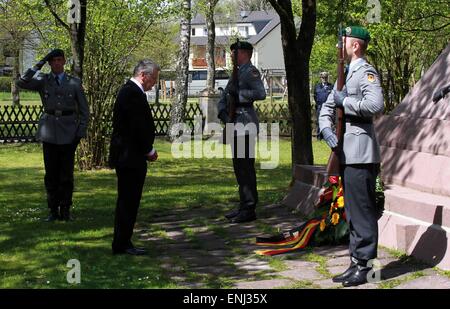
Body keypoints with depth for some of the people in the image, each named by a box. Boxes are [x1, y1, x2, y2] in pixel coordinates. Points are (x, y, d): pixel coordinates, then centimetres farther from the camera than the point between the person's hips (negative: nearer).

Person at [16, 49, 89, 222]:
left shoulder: (74, 83, 5)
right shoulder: (42, 81, 6)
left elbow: (84, 110, 7)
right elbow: (21, 83, -12)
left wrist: (81, 131, -3)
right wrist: (39, 65, -11)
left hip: (68, 131, -1)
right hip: (49, 131, 1)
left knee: (66, 172, 2)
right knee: (51, 173, 4)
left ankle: (65, 210, 11)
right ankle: (53, 211, 12)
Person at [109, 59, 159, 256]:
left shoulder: (128, 91, 16)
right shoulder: (134, 94, -17)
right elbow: (139, 127, -21)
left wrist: (146, 150, 13)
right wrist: (149, 150, -9)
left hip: (125, 156, 11)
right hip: (131, 157, -11)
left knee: (126, 201, 15)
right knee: (129, 201, -5)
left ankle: (121, 244, 21)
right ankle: (122, 244, 1)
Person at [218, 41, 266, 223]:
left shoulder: (251, 72, -8)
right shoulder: (237, 73, 20)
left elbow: (261, 93, -24)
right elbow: (224, 97, 18)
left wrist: (238, 93, -19)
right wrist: (222, 112, 1)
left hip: (245, 126, -10)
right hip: (236, 126, 10)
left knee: (246, 168, -8)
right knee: (239, 168, 13)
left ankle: (249, 210, -5)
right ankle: (244, 206, 21)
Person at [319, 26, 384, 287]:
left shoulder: (366, 72, -9)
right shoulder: (347, 74, 20)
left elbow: (376, 105, -25)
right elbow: (328, 106, 19)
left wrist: (345, 101, -14)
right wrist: (326, 129, 1)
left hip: (361, 153, -10)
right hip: (347, 154, 10)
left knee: (362, 211, -6)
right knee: (353, 211, 13)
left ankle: (364, 266, 0)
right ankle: (357, 263, 20)